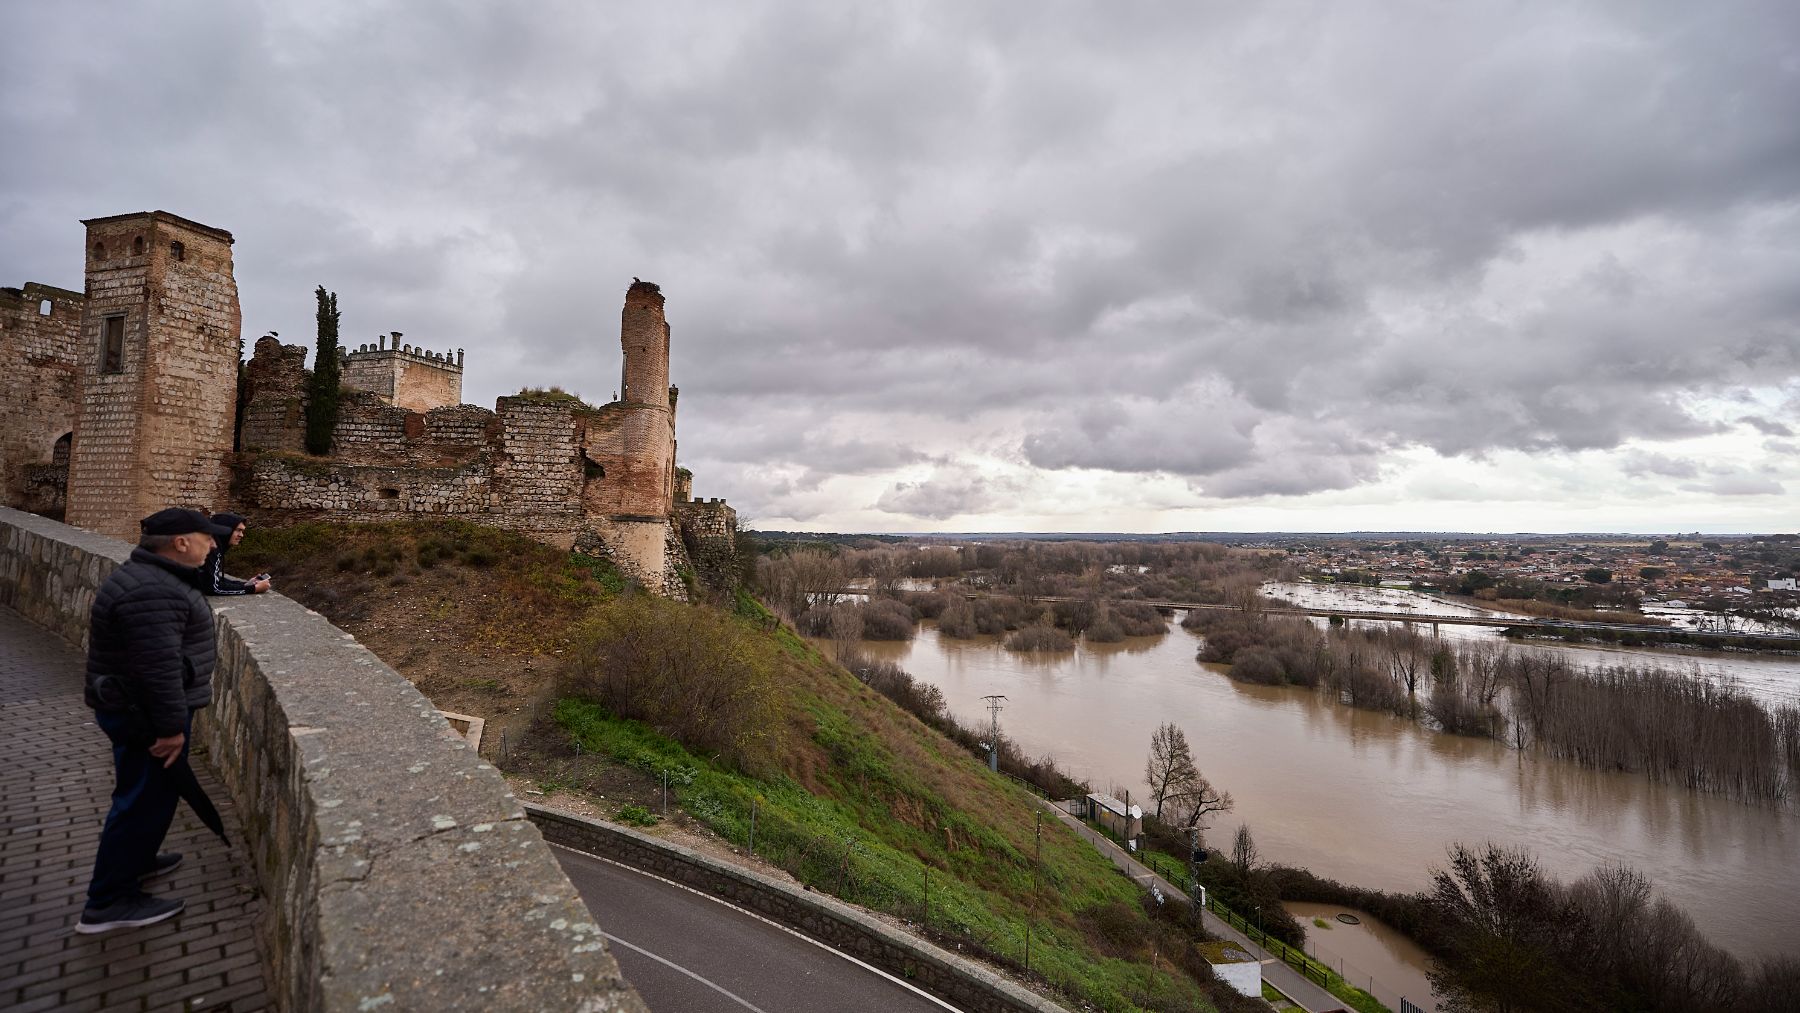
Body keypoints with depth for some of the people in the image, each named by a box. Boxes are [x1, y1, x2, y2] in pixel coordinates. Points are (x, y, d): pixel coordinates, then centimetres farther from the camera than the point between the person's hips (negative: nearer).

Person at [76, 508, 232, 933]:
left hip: (136, 707, 11)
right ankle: (109, 902, 9)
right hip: (146, 714, -11)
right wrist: (172, 725, -24)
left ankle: (133, 859, 41)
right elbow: (159, 666, -29)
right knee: (146, 798, -1)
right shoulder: (153, 593, -27)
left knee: (143, 792, 24)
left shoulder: (150, 578, 9)